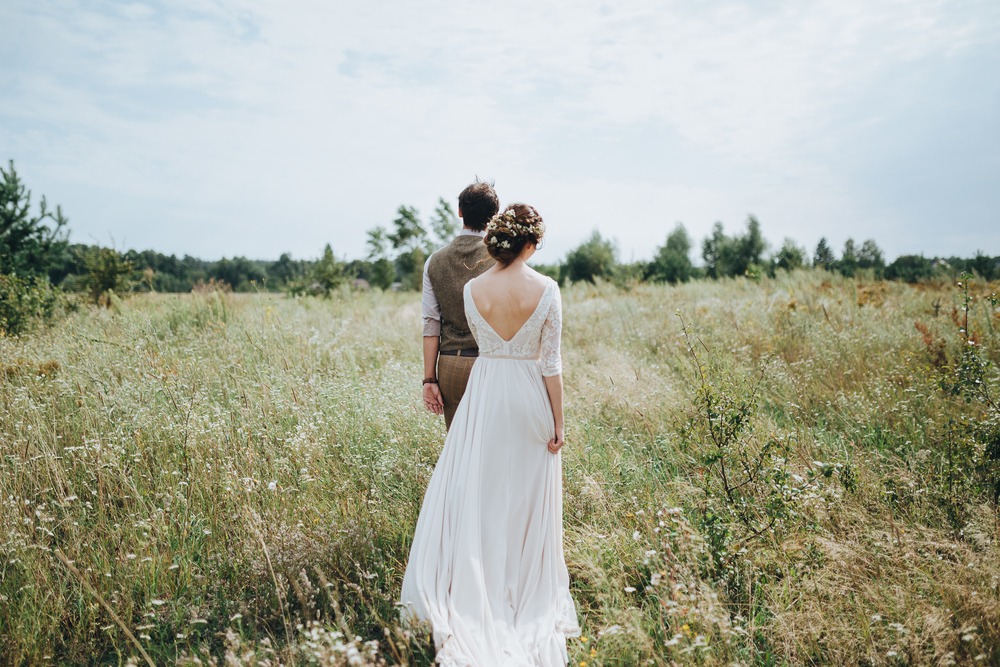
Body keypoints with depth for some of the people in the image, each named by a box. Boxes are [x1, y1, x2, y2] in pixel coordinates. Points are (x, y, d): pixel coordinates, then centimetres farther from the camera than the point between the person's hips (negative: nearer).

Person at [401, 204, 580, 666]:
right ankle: (525, 586, 25)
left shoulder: (472, 289, -4)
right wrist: (558, 421, -2)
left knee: (475, 491, 10)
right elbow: (551, 361, -9)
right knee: (526, 496, 12)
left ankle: (476, 586, 15)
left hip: (484, 394, 1)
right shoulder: (546, 290, -11)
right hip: (530, 398, -1)